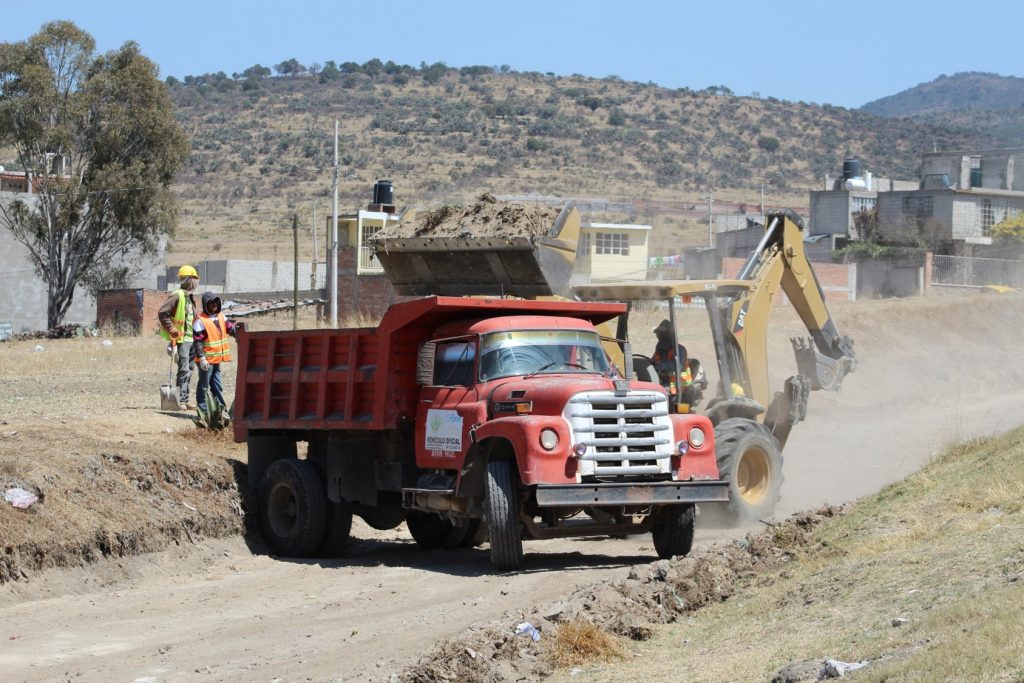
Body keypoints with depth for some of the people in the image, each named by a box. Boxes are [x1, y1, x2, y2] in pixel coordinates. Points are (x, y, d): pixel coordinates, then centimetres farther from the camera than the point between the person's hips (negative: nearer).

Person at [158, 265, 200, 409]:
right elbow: (162, 313, -17)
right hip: (181, 339, -9)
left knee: (189, 371, 11)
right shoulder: (177, 296, -11)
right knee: (184, 370, -11)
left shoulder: (190, 297, 17)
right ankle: (181, 400, -10)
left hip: (191, 339, 9)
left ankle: (184, 400, 15)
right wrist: (173, 331, -17)